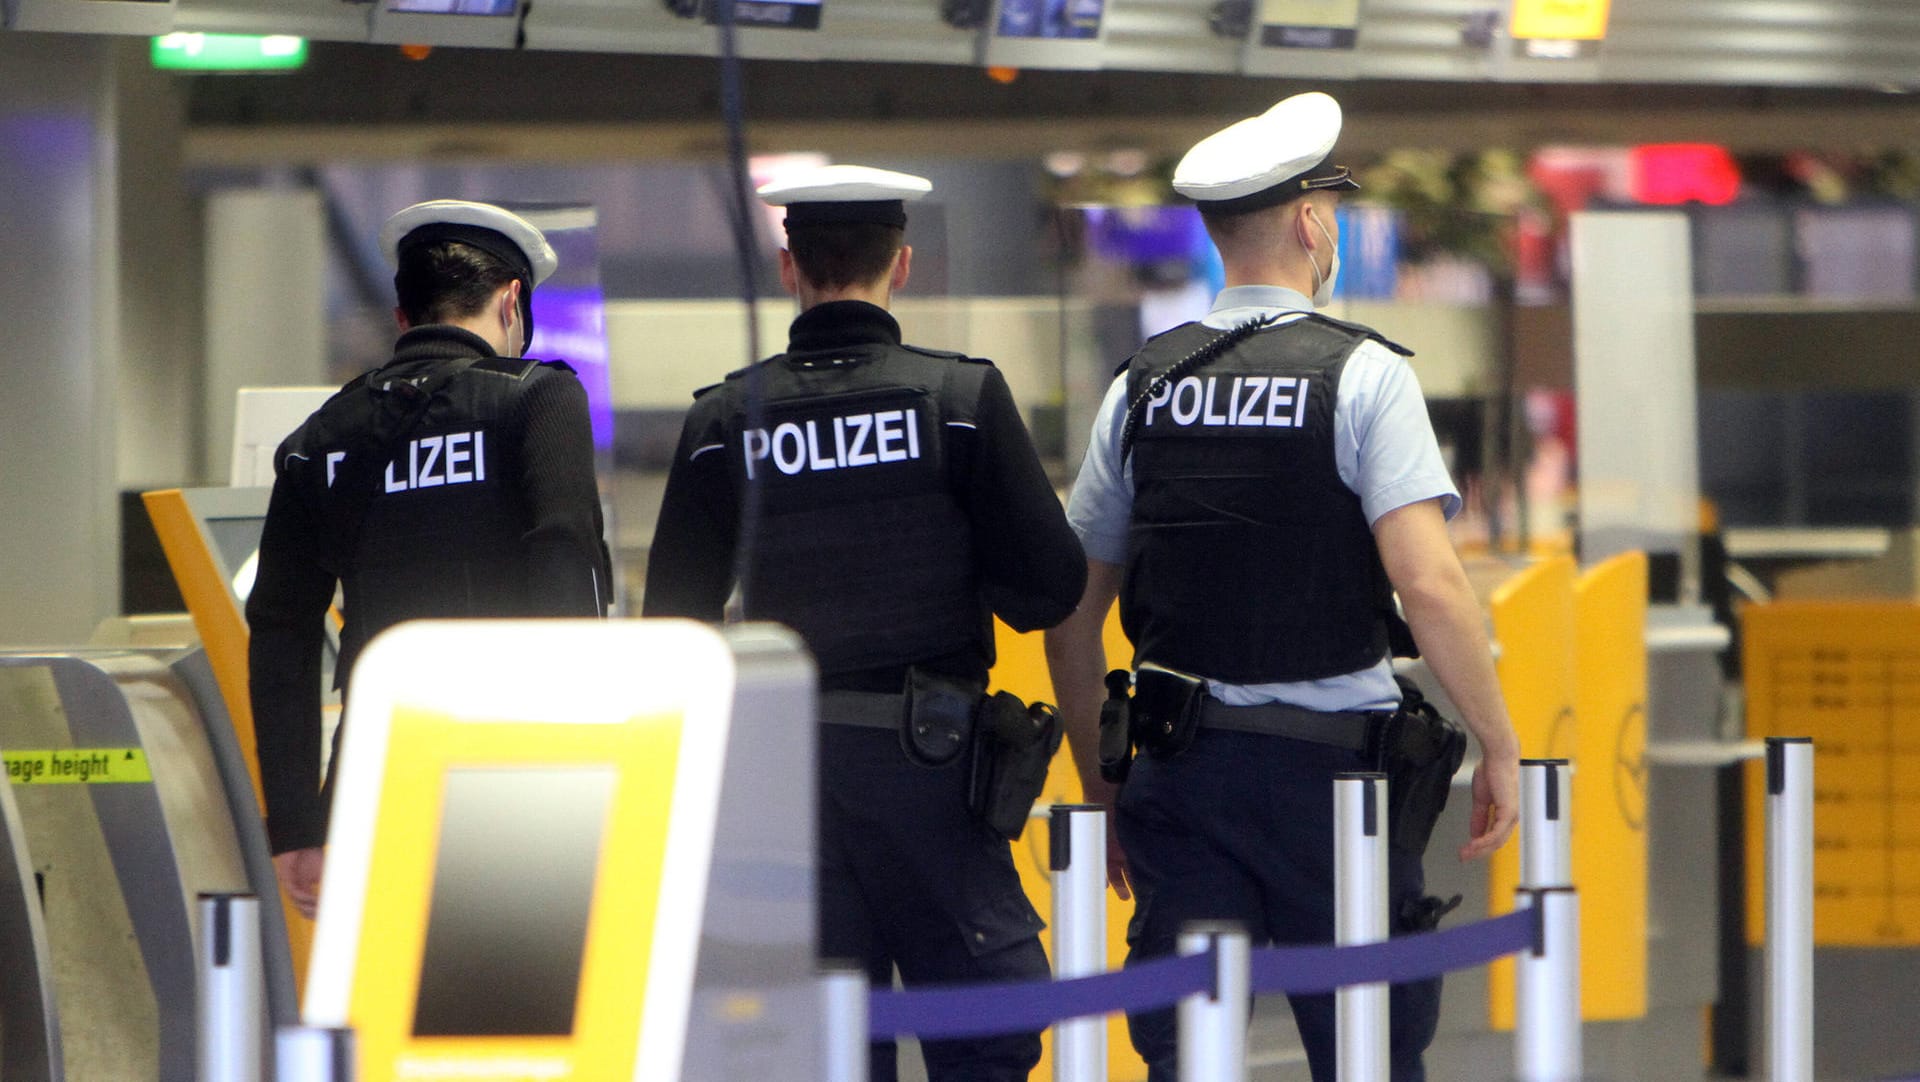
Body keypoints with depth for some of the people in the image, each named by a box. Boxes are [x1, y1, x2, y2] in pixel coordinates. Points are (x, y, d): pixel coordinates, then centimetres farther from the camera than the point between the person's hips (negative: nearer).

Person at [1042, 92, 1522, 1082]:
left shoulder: (1141, 388, 7)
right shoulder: (1360, 375, -6)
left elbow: (1072, 616, 11)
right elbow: (1429, 584, -16)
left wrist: (1101, 789, 20)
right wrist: (1499, 746, -7)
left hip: (1180, 773, 4)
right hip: (1329, 757, -4)